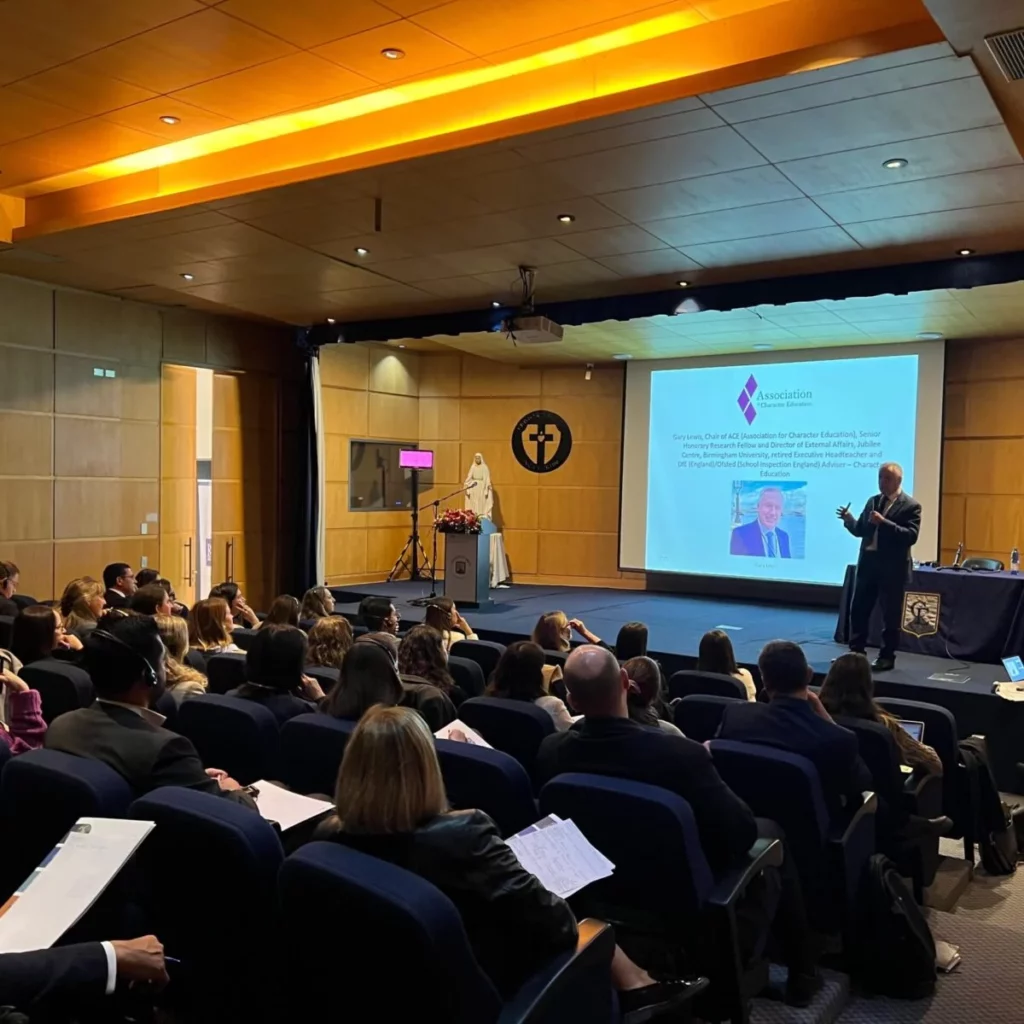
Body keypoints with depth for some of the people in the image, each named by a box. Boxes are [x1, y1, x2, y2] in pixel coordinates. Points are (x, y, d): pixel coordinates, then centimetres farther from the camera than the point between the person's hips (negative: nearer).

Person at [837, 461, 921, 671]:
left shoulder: (910, 506, -7)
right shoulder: (872, 501, 12)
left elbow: (911, 536, -19)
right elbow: (861, 530, 13)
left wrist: (884, 523, -27)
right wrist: (849, 519, -7)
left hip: (892, 567, -6)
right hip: (868, 563, 6)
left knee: (890, 614, 4)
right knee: (858, 609, 9)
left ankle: (887, 657, 13)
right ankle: (856, 652, 20)